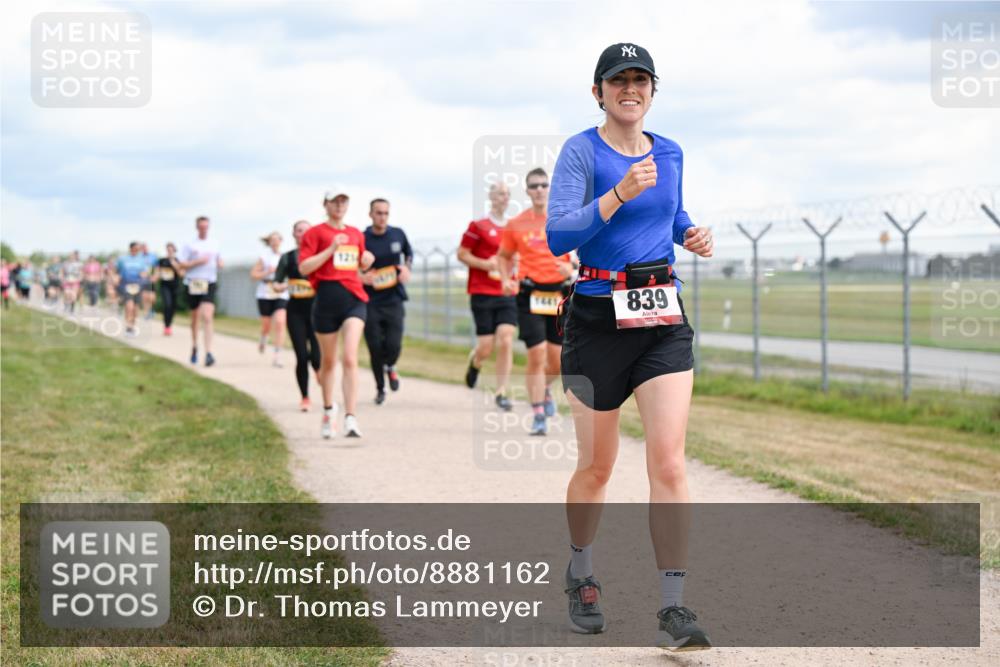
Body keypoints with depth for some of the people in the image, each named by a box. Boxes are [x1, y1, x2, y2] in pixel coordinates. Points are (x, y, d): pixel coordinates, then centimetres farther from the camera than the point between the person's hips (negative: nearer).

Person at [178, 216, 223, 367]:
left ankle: (208, 353, -23)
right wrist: (198, 261, -15)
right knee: (195, 317, 13)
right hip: (193, 284, 0)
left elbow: (219, 260, 25)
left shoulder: (214, 244, 11)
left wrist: (219, 263, 2)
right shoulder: (190, 245, 1)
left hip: (209, 283, 0)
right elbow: (182, 265, -4)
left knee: (208, 316, -16)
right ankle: (194, 347, 35)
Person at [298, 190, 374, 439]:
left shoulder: (356, 234, 16)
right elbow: (304, 267, -9)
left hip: (354, 298, 2)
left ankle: (350, 419, -19)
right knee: (328, 361, 11)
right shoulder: (315, 233, 1)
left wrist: (367, 261, 7)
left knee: (350, 359, -14)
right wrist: (331, 248, -15)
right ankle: (328, 409, 35)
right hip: (327, 298, -2)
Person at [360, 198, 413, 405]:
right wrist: (362, 277, -19)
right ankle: (380, 388, 23)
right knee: (375, 348, 1)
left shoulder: (398, 234, 2)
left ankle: (390, 367, 27)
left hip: (394, 300, 1)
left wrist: (406, 268, 3)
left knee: (393, 345, -10)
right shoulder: (361, 239, -7)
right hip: (370, 302, -1)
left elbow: (409, 252, 22)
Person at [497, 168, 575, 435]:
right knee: (536, 354, -10)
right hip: (530, 293, -1)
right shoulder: (516, 225, 3)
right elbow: (504, 256, 16)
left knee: (557, 360, 3)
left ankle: (544, 388, 38)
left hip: (560, 293, 1)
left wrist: (572, 268, -14)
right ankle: (538, 416, -1)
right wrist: (506, 280, -2)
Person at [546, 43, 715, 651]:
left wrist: (693, 235, 5)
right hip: (598, 320, -3)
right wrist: (619, 194, -29)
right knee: (597, 466, 9)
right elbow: (558, 237, -18)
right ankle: (581, 576, 35)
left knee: (669, 461, -10)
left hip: (664, 317, 3)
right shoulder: (582, 151, -6)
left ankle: (674, 607, -10)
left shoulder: (669, 154, 10)